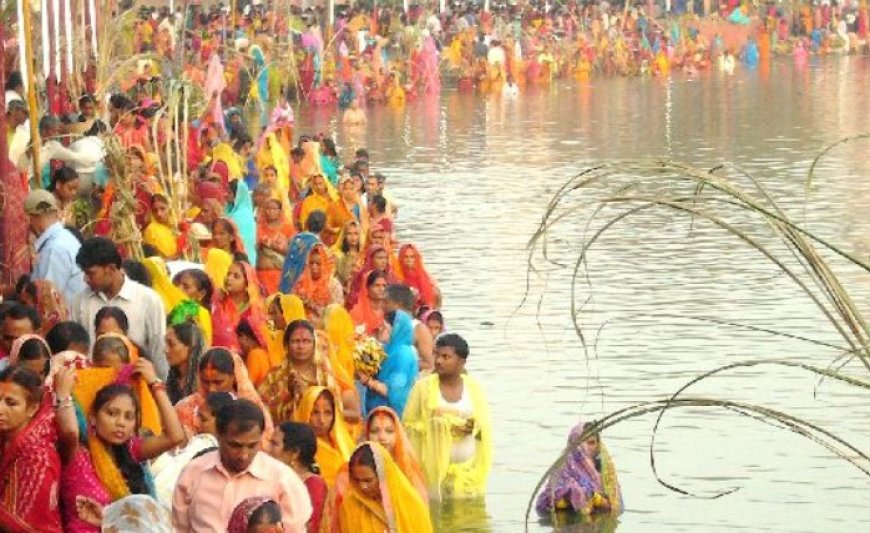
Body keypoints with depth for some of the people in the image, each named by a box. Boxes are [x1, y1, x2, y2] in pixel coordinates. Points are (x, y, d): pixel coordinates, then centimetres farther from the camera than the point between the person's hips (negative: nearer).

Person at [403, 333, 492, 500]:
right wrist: (438, 427, -14)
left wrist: (473, 427, -15)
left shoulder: (473, 388, 6)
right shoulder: (423, 387, 0)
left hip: (468, 470, 2)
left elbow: (485, 427, 7)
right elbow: (408, 424, -2)